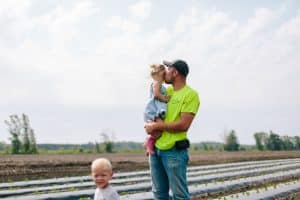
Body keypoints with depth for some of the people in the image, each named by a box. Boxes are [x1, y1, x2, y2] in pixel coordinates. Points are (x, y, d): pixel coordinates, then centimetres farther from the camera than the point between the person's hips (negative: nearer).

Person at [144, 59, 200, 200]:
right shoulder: (167, 91, 14)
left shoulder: (190, 94, -9)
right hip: (156, 148, 8)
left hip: (174, 151, -7)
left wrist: (156, 126, -11)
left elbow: (183, 125, -17)